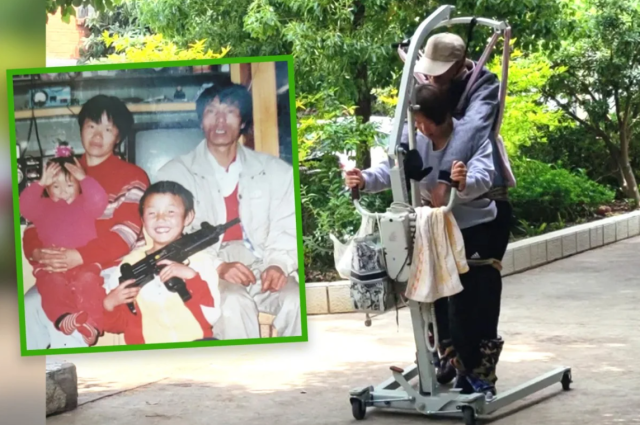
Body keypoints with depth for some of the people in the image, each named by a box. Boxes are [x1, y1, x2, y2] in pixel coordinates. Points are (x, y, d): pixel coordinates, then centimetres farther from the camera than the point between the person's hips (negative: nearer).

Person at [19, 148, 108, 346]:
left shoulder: (85, 204, 19)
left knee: (88, 280, -35)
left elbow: (100, 201, -3)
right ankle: (62, 318, -54)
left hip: (84, 262, -1)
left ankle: (91, 324, -42)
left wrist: (84, 178, -4)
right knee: (53, 283, -34)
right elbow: (24, 207, 2)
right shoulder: (43, 207, 21)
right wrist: (40, 183, -3)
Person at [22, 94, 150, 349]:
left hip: (108, 271, -4)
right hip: (60, 272, 4)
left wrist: (80, 256, -23)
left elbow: (127, 232, -9)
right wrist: (36, 251, -10)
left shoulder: (132, 177, 3)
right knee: (29, 307, -24)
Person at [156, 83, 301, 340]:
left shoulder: (275, 171, 15)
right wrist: (219, 267, -18)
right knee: (234, 303, -35)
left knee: (296, 300, -30)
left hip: (262, 269, 2)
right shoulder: (176, 173, 8)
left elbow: (286, 231, 9)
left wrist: (278, 264, -14)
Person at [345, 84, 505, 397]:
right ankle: (465, 370, 20)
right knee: (454, 305, 9)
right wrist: (364, 179, -40)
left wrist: (465, 182, -59)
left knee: (481, 305, -6)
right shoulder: (414, 140, -6)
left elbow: (482, 179, -35)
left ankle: (483, 375, 1)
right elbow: (390, 170, -19)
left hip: (479, 230, -4)